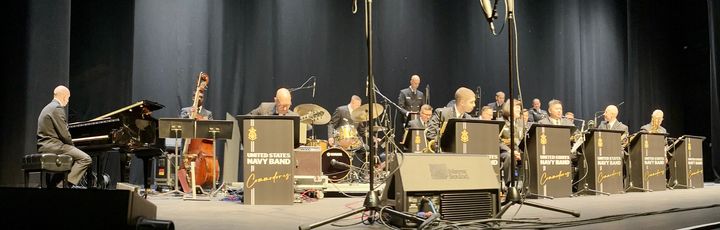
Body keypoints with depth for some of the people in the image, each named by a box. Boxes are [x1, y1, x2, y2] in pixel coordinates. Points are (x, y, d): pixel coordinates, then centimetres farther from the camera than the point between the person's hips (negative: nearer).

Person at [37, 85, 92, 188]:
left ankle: (52, 184, 26)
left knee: (74, 158, 31)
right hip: (52, 145, -11)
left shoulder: (49, 108, 21)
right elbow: (64, 133, -17)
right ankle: (70, 184, -20)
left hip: (44, 146, 11)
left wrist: (71, 145, 17)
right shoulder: (57, 108, -12)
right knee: (86, 159, -17)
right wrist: (72, 145, 1)